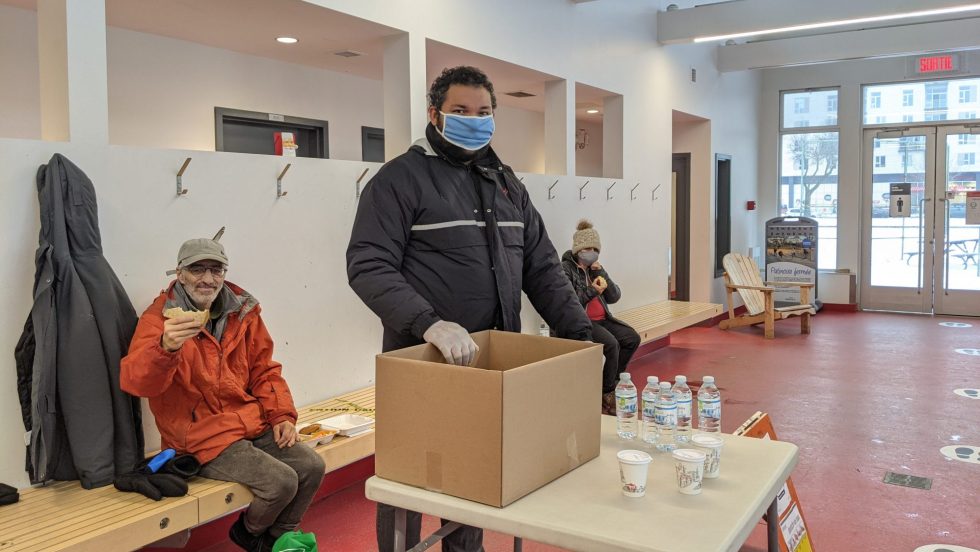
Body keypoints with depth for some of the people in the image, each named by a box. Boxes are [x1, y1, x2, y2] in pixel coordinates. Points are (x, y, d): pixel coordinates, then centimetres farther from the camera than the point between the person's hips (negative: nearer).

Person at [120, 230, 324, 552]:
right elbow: (135, 382, -25)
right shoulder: (160, 318, -10)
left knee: (312, 467, -4)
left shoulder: (242, 311, 5)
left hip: (254, 425, 6)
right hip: (202, 437, -6)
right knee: (281, 482, -18)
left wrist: (282, 414, -1)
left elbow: (264, 371, 13)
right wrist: (166, 347, -44)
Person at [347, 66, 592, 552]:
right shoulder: (400, 178, -7)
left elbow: (541, 268, 14)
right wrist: (429, 323, -31)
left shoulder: (506, 183, 14)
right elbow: (368, 268, -17)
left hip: (493, 362, 6)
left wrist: (578, 331, 2)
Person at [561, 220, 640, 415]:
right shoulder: (566, 269, -4)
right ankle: (607, 394, -14)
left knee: (632, 338, -11)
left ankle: (611, 381, 2)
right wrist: (592, 290, -19)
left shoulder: (594, 268, 16)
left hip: (601, 319, 7)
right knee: (611, 344, -28)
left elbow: (615, 297, 7)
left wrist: (601, 273, -5)